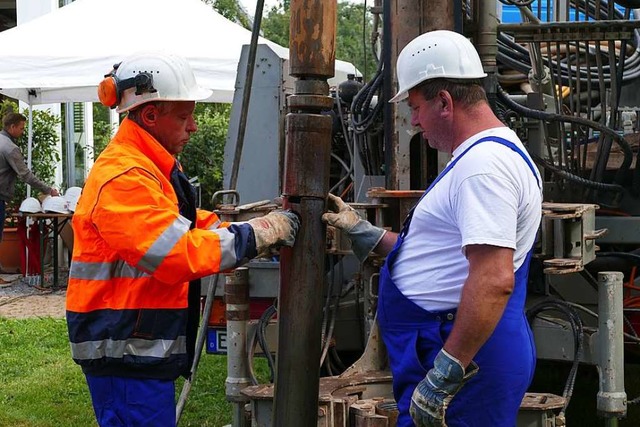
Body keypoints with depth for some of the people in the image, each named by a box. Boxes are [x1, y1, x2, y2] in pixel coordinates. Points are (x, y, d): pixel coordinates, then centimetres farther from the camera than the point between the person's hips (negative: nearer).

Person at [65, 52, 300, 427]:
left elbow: (192, 226, 18)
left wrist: (265, 226, 3)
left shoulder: (155, 168, 16)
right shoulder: (123, 178, -19)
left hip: (145, 348, 10)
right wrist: (261, 233, -17)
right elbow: (179, 254, -25)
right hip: (125, 350, -10)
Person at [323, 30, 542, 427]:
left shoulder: (484, 163, -17)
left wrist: (443, 379, -26)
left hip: (462, 362, -11)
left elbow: (494, 281, -27)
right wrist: (361, 231, 25)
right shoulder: (481, 155, 18)